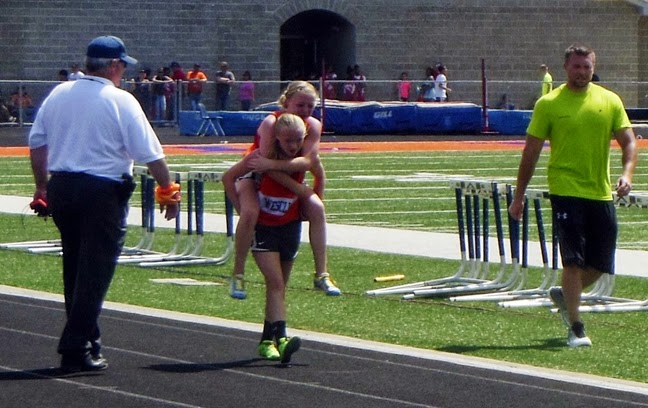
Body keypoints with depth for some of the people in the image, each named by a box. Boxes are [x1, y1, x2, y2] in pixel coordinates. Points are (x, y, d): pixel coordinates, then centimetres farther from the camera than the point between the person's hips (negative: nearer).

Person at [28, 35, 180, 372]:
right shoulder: (121, 101, -9)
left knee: (74, 268, 17)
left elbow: (36, 143, 11)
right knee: (94, 274, -2)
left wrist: (42, 186, 20)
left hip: (60, 188, 6)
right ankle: (77, 351, -5)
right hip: (102, 191, -6)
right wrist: (167, 190, 2)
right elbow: (150, 154, -9)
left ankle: (85, 340, 26)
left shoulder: (58, 94, 7)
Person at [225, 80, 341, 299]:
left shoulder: (313, 126, -17)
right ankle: (238, 275, -21)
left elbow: (308, 162, -30)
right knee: (250, 212, -33)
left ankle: (321, 275, -10)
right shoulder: (271, 123, -29)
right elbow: (266, 162, -35)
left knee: (316, 208, -18)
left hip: (289, 181, 4)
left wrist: (271, 164, -41)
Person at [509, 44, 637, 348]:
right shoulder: (549, 104, -1)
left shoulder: (610, 101, 6)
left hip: (601, 193, 4)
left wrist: (627, 173, -13)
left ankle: (565, 295, 35)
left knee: (601, 264, 7)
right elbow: (531, 153, 2)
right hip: (566, 191, -4)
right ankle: (576, 329, -2)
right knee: (573, 260, -10)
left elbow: (628, 142, 6)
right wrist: (518, 197, 3)